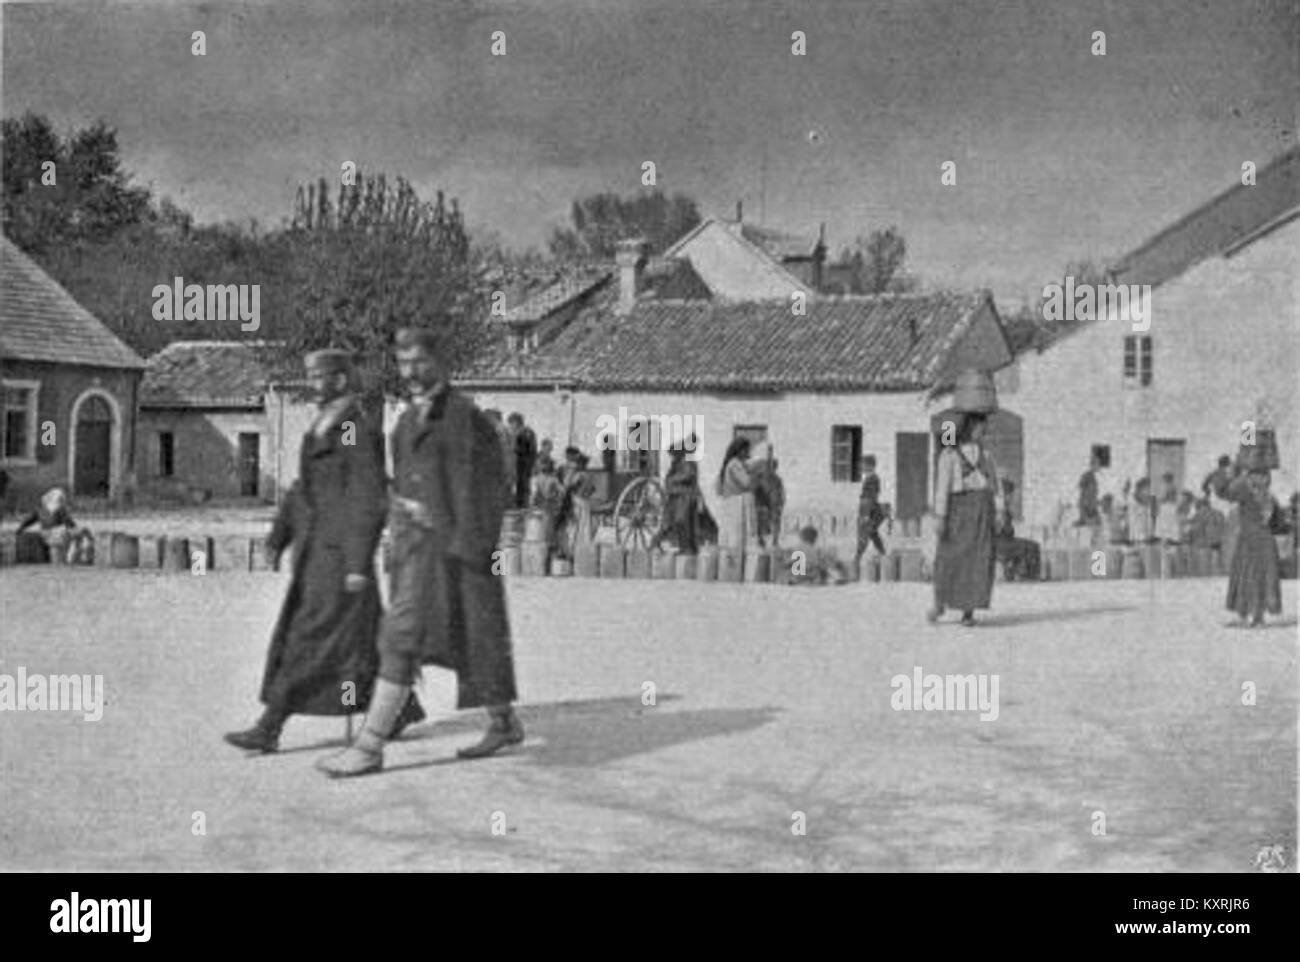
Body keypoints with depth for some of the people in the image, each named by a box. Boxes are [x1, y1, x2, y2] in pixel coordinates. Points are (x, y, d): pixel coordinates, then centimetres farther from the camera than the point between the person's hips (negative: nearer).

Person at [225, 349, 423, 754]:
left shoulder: (361, 431, -14)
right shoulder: (322, 428, 16)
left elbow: (369, 503, -18)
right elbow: (303, 488, 19)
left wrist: (359, 565, -20)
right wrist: (278, 537, 11)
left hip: (341, 552, -10)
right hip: (315, 551, 10)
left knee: (307, 639, -6)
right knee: (359, 638, 13)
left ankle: (269, 728, -3)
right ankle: (404, 706, 25)